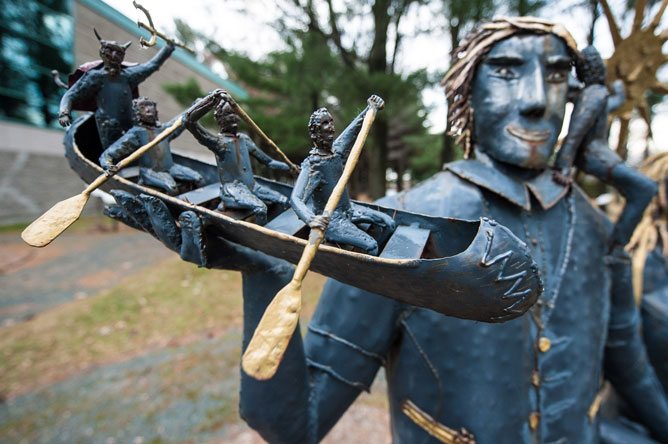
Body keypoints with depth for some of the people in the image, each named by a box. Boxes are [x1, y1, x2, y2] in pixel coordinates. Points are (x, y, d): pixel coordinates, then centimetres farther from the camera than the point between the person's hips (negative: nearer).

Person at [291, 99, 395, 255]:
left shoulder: (336, 149, -3)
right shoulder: (312, 165, -26)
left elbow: (356, 126, 12)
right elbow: (296, 199, -38)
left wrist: (371, 108, -1)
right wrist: (311, 219, -57)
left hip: (348, 209, 9)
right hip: (330, 220, -8)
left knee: (389, 224, 8)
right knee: (371, 245, -20)